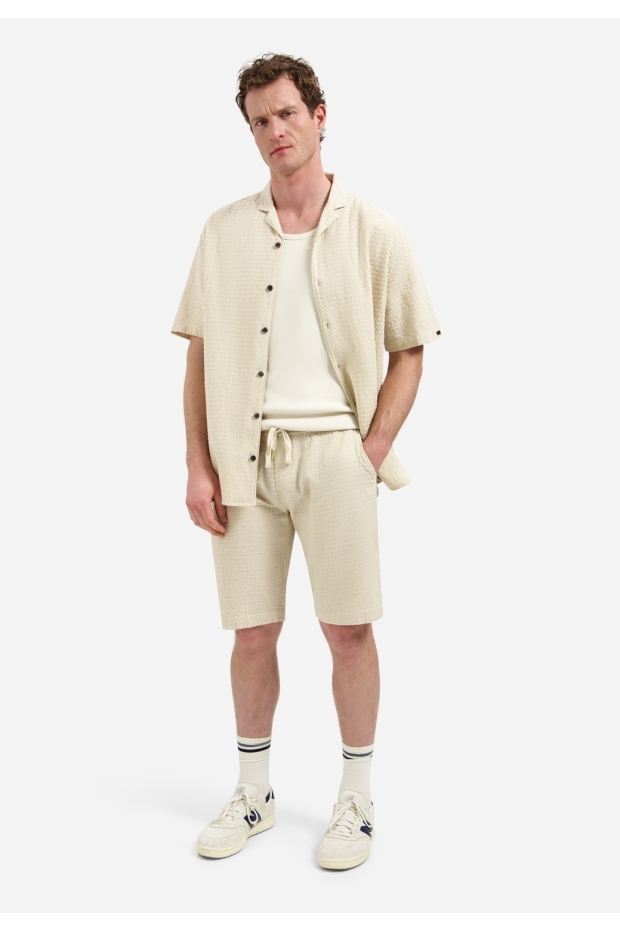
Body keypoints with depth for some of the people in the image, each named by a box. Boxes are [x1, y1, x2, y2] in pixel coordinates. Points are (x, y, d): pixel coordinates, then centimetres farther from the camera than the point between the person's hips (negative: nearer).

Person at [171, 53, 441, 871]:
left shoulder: (374, 233, 2)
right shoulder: (225, 231, 8)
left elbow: (409, 352, 4)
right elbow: (200, 355, 8)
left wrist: (373, 453, -6)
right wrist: (198, 466, 1)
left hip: (334, 447, -2)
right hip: (246, 450, 2)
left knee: (348, 628, 2)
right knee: (253, 631, 8)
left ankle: (356, 800, 19)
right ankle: (254, 794, 26)